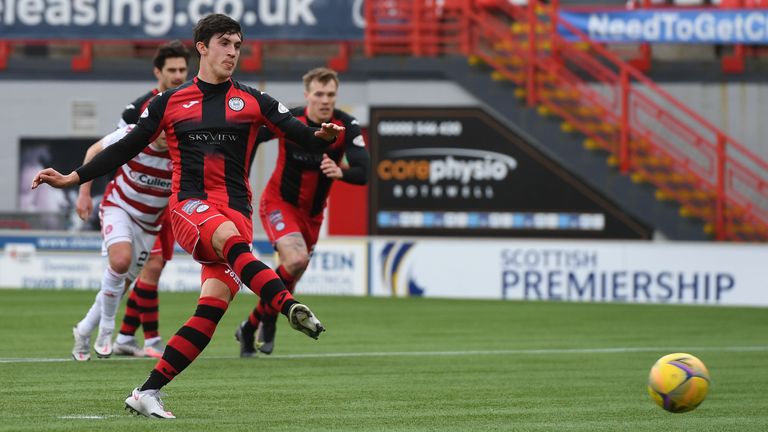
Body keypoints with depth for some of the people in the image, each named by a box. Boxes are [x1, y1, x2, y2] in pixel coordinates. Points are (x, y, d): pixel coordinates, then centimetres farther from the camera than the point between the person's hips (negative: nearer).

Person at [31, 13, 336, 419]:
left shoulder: (253, 101, 11)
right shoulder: (169, 103, 11)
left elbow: (298, 131, 1)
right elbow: (125, 149, 17)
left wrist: (321, 136, -23)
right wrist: (71, 178, 13)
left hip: (235, 209, 2)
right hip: (189, 205, -2)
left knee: (213, 306, -11)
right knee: (230, 237, -36)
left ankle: (148, 393, -5)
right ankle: (290, 307, -57)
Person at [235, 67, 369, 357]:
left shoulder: (346, 126, -17)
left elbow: (363, 173, -26)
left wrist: (340, 172, -45)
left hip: (312, 212, 4)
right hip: (279, 202, -4)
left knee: (292, 277, 11)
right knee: (296, 259, -27)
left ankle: (250, 328, 33)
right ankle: (268, 320, -7)